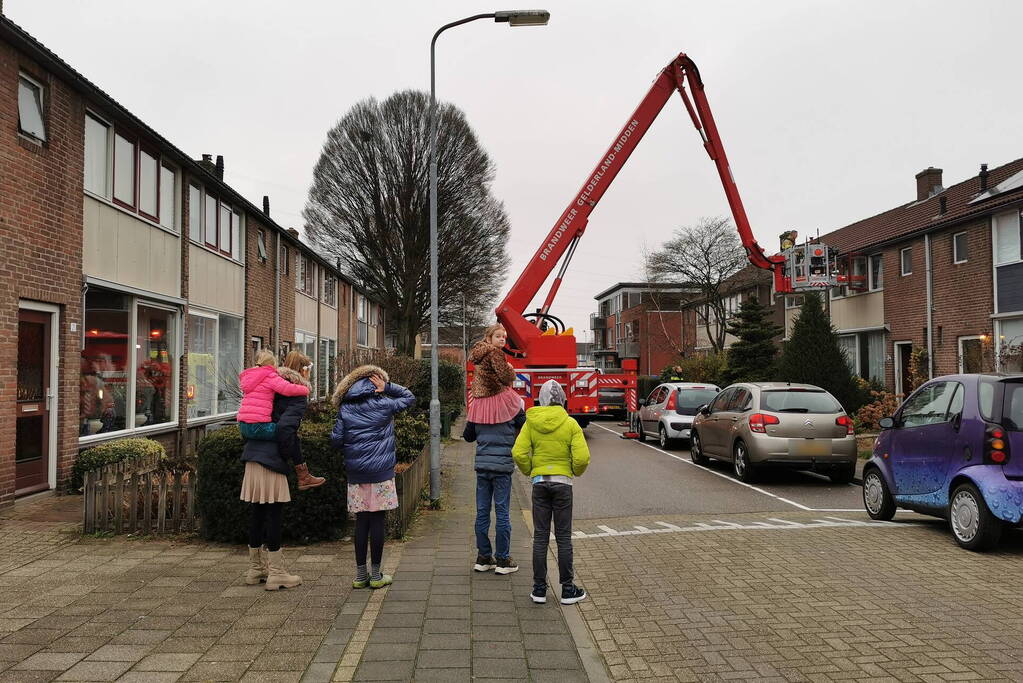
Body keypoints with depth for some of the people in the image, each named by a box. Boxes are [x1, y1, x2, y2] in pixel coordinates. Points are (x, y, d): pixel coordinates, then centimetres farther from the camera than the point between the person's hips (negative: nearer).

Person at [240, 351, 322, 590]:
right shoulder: (297, 395, -8)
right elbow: (286, 428, -21)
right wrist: (298, 460, -12)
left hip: (253, 457, 8)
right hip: (271, 461, -8)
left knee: (258, 513, 14)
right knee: (274, 514, -2)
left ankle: (255, 569, 23)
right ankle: (276, 573, 4)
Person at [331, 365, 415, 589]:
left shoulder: (345, 408, 4)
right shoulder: (384, 404, -4)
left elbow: (336, 440, 3)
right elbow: (409, 397, 11)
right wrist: (387, 386, 3)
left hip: (356, 474, 3)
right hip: (381, 472, -3)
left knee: (361, 521, 9)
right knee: (377, 521, 3)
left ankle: (361, 574, 15)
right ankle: (376, 575, 9)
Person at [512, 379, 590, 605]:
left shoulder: (531, 423, -2)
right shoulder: (570, 424, -8)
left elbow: (519, 453, -8)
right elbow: (582, 457, -14)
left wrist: (529, 471, 9)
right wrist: (576, 472, 7)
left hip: (539, 482, 2)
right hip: (563, 482, -2)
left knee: (540, 537, 8)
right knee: (563, 538, 6)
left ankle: (539, 589, 13)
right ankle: (567, 589, 13)